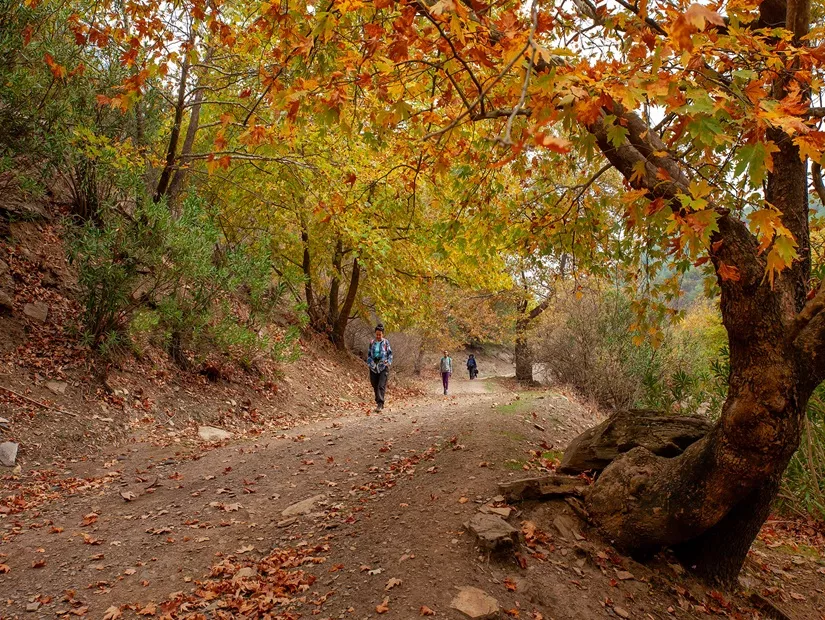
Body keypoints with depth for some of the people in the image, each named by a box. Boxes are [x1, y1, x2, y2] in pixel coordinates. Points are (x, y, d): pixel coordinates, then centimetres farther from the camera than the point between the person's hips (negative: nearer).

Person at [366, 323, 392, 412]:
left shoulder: (386, 342, -1)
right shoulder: (372, 342, 5)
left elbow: (390, 353, 5)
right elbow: (369, 354, 12)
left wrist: (389, 362, -9)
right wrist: (369, 363, -2)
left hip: (383, 367, -3)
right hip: (374, 367, 3)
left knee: (381, 386, -12)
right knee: (375, 386, 9)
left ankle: (380, 404, -16)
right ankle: (378, 401, 24)